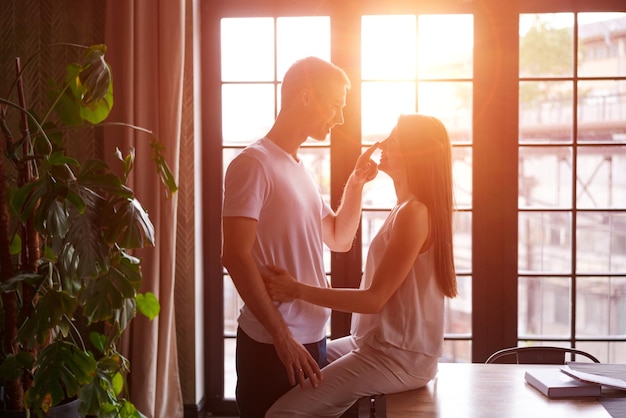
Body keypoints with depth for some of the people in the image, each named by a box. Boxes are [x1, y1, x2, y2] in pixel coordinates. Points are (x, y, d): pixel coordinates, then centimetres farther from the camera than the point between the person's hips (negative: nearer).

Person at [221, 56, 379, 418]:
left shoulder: (300, 169, 14)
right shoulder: (254, 163, -12)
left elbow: (339, 239, 22)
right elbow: (235, 255, -19)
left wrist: (356, 183, 7)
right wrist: (282, 335, -20)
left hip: (312, 338, 8)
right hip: (272, 345, -8)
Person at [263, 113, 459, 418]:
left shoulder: (414, 213, -18)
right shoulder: (409, 209, 13)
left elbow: (375, 299, -21)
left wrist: (298, 290, -21)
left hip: (397, 358, -10)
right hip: (384, 344, 10)